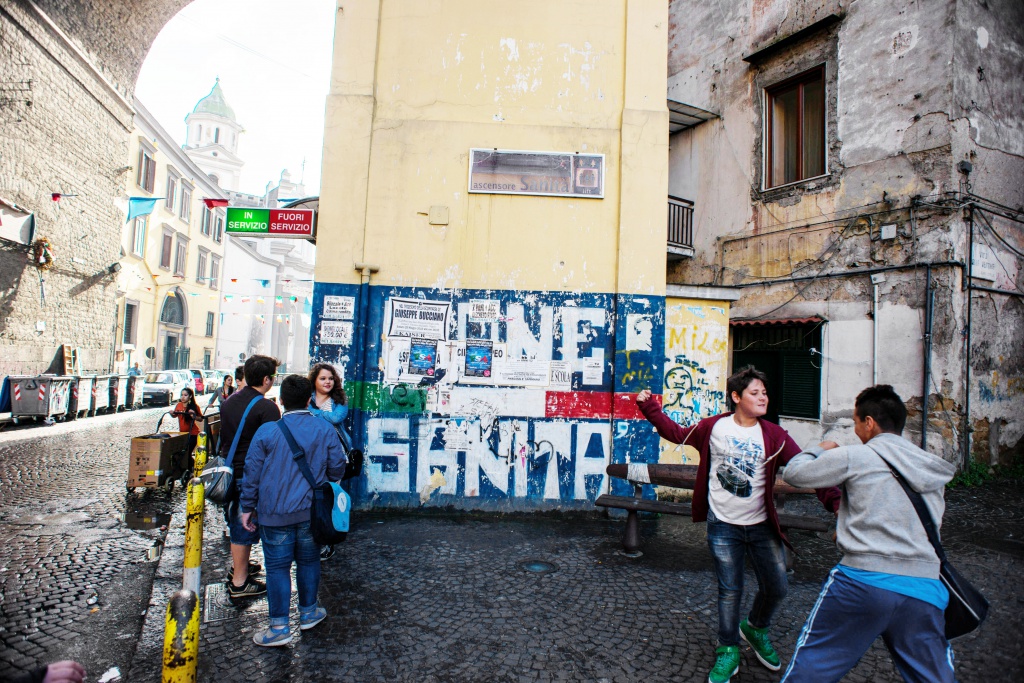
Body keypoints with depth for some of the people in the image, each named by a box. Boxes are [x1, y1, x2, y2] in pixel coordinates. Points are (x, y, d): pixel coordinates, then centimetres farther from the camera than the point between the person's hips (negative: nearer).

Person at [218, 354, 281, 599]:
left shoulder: (228, 402, 7)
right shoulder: (267, 407, -19)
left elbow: (222, 438, 15)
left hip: (229, 471, 8)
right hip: (252, 476, -8)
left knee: (236, 521, 22)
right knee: (246, 524, 3)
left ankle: (239, 566, 38)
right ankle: (239, 582, 13)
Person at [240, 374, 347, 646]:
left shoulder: (267, 432, -9)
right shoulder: (325, 430, -5)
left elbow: (252, 473, -4)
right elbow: (338, 467, 0)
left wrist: (248, 507, 6)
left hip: (275, 514, -2)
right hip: (311, 511, 2)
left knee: (277, 567, 7)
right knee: (308, 561, 17)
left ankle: (279, 627, 15)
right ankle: (308, 612, 32)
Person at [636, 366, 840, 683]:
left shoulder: (774, 436, -6)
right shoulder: (713, 427, -6)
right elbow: (677, 433, 6)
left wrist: (833, 499, -25)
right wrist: (650, 408, 3)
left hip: (762, 526, 2)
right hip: (723, 526, -2)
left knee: (777, 587, 9)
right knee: (730, 591, 6)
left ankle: (755, 628, 42)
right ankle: (728, 651, 29)